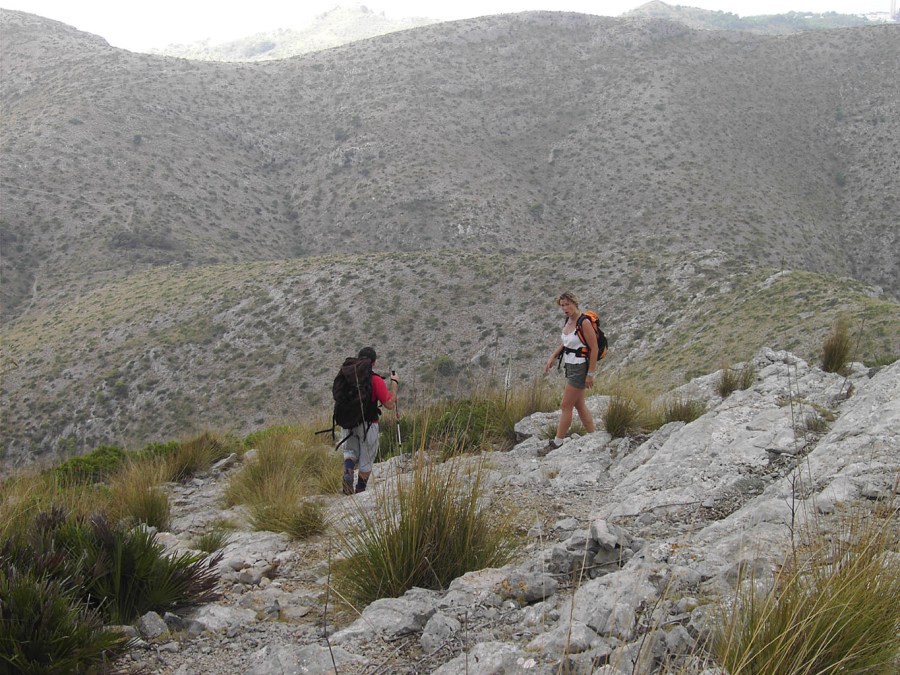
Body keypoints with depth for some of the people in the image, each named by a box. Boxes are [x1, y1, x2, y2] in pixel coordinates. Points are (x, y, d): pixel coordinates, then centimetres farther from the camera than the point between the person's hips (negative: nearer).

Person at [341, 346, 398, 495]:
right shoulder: (376, 380, -13)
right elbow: (389, 405, -11)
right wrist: (394, 384, -1)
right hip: (368, 424, -4)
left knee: (351, 451, 21)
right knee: (366, 458, 11)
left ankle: (348, 473, -8)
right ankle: (360, 491, 16)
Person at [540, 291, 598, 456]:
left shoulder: (584, 322, -19)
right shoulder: (568, 321, 7)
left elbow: (594, 348, -18)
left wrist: (590, 374, -18)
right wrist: (552, 359, 11)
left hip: (580, 368, -9)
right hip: (571, 367, 9)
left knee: (566, 406, -3)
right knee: (579, 405, 15)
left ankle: (557, 443, 5)